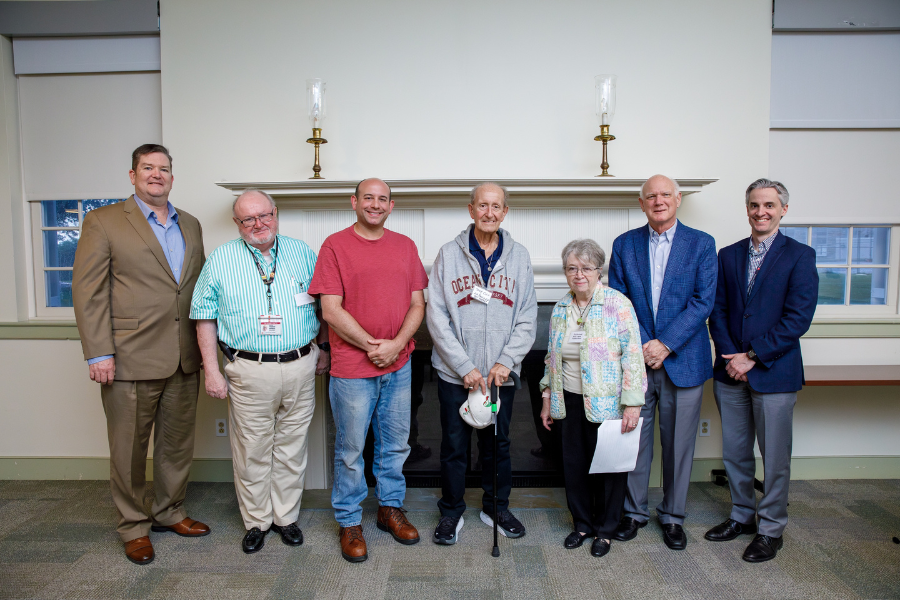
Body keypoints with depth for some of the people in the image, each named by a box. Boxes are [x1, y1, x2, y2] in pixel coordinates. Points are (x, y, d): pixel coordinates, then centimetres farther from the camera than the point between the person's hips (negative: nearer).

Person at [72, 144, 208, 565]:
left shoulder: (191, 225, 13)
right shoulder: (103, 221, -2)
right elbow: (88, 291, -7)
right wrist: (98, 353, -13)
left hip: (184, 360, 5)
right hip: (130, 358, -4)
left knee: (178, 443, 16)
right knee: (129, 448, 8)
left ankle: (169, 512, 35)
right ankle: (134, 526, 26)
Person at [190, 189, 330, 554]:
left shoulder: (302, 253, 6)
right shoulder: (220, 259, 2)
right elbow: (205, 318, 1)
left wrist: (324, 350, 10)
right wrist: (211, 370, -4)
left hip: (300, 367, 2)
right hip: (250, 370, -1)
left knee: (292, 448, 12)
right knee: (252, 452, 8)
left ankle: (286, 516, 29)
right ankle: (257, 521, 27)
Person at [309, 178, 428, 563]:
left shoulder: (405, 246, 8)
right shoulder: (335, 245, -4)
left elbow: (417, 304, 5)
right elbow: (331, 310, -11)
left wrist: (396, 344, -10)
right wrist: (371, 345, -13)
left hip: (399, 365, 4)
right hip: (352, 367, -4)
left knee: (395, 444, 16)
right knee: (350, 449, 8)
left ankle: (390, 509, 36)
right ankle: (350, 523, 26)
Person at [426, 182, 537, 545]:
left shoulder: (519, 257, 4)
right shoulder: (449, 254, -2)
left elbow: (527, 319, 2)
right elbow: (436, 317, -7)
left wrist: (506, 361, -10)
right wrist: (464, 367, -13)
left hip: (501, 373, 2)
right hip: (455, 373, -1)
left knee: (498, 444, 14)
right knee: (454, 446, 8)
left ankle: (496, 507, 34)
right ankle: (451, 513, 26)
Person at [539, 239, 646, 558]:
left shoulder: (618, 304, -10)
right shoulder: (560, 308, 6)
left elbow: (633, 357, -12)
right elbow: (552, 357, 13)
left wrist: (632, 404, -16)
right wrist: (547, 398, 13)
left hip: (607, 403, -4)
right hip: (570, 402, 5)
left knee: (608, 465, 8)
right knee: (573, 465, 12)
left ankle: (605, 529, 29)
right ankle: (582, 523, 33)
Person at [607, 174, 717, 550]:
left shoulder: (701, 244, 2)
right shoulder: (624, 244, 6)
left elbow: (703, 300, -5)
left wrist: (665, 344, -14)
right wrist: (640, 346, -9)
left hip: (682, 360, -1)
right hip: (634, 359, 1)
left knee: (679, 444, 9)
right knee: (634, 440, 8)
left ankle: (673, 516, 28)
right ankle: (634, 511, 27)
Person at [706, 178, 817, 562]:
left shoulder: (799, 256, -4)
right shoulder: (728, 255, 9)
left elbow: (798, 318, -12)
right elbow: (718, 311, 6)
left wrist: (752, 356, -14)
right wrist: (730, 357, -7)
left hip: (774, 372, -4)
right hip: (730, 372, 4)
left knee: (775, 458, 6)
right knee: (734, 452, 14)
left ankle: (771, 529, 23)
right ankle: (742, 516, 32)